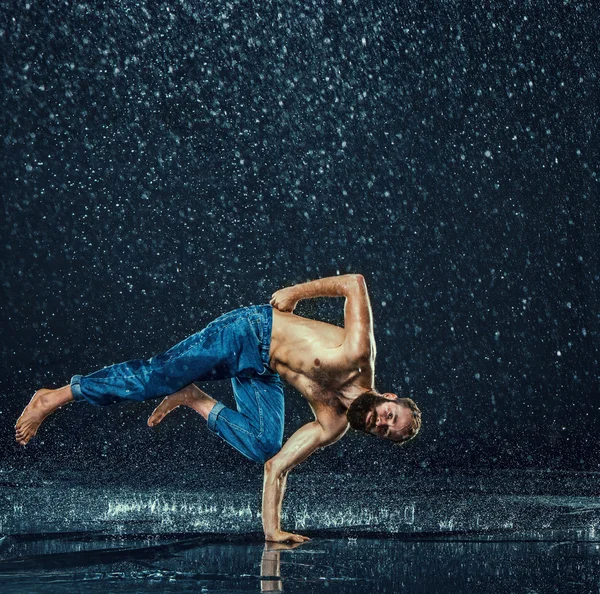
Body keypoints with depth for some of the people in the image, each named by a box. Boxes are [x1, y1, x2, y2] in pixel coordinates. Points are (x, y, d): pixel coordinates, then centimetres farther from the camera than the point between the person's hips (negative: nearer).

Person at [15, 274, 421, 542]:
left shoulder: (335, 426, -6)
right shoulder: (359, 353, -23)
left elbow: (277, 467, -2)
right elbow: (355, 282, -16)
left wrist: (272, 529, -7)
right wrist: (294, 294, -16)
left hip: (261, 372, 6)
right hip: (251, 333, -6)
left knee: (263, 447, -17)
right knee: (154, 378, -13)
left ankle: (195, 401, 2)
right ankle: (55, 397, 0)